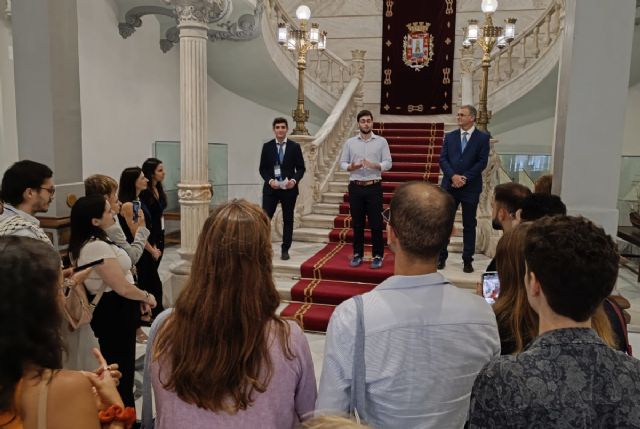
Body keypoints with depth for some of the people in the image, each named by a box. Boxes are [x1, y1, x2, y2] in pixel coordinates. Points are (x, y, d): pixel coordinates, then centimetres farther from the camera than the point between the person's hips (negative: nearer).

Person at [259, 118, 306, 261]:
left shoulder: (295, 146, 2)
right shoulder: (267, 146, 4)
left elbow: (301, 168, 2)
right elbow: (262, 168, 5)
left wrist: (295, 180, -15)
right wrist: (269, 180, -12)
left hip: (289, 188, 0)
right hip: (271, 188, 0)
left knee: (288, 220, 7)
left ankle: (285, 250, 16)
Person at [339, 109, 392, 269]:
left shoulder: (381, 141, 3)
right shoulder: (350, 142, 7)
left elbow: (388, 163, -3)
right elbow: (342, 163, 5)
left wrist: (374, 165, -21)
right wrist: (351, 167, -17)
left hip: (374, 187, -1)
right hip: (355, 187, 2)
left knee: (376, 223, 1)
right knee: (357, 223, 9)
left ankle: (377, 255, 12)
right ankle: (357, 254, 20)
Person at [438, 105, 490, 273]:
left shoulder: (483, 137, 1)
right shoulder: (450, 136, 9)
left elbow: (482, 162, -6)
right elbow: (443, 159, 2)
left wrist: (465, 178, -14)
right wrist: (453, 176, -13)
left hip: (470, 187, -2)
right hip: (449, 186, 2)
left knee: (469, 225, 6)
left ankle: (467, 261, 15)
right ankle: (441, 257, 14)